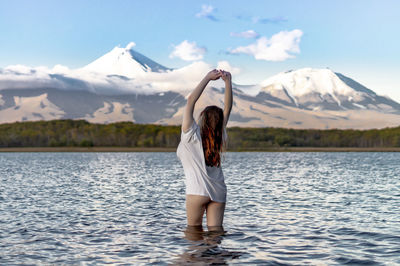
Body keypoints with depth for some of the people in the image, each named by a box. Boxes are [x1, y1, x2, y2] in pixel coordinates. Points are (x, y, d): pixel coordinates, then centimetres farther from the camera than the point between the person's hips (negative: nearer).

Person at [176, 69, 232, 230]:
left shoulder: (192, 135, -4)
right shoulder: (220, 137, 7)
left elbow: (191, 101, -8)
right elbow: (228, 108, 13)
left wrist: (208, 78, -6)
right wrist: (227, 81, 8)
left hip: (198, 190, -4)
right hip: (219, 191, 4)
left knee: (194, 229, 6)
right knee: (215, 230, -2)